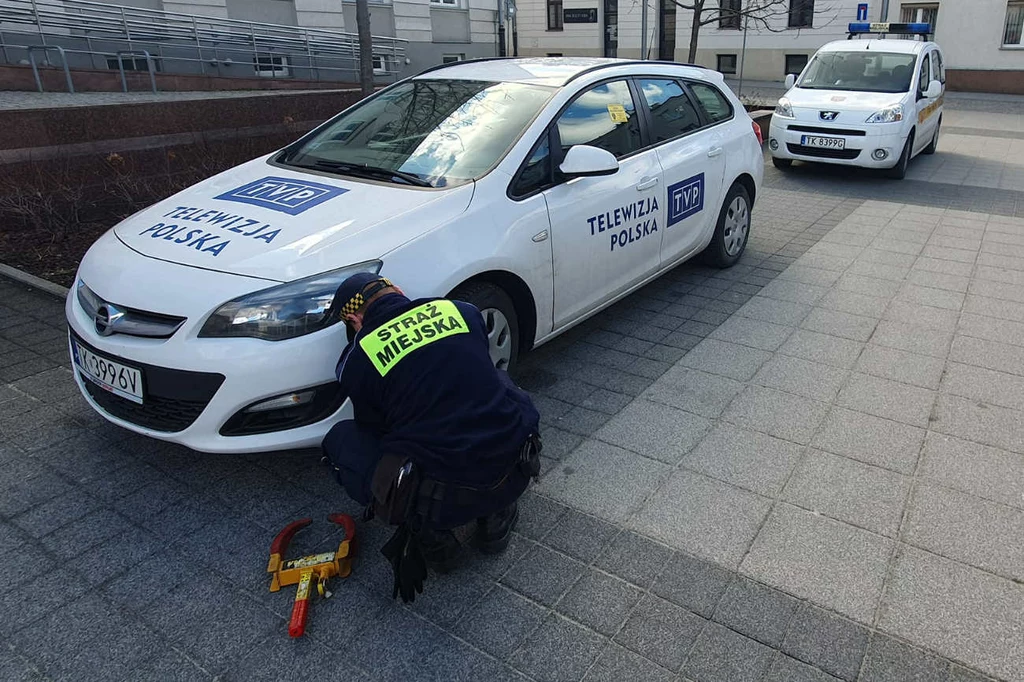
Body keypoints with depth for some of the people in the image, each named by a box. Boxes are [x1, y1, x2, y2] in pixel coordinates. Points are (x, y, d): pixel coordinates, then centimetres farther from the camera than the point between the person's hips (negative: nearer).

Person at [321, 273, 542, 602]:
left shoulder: (356, 359, -1)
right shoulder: (463, 311, 7)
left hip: (443, 495, -3)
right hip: (516, 476, 4)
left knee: (340, 439, 18)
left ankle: (437, 529, 9)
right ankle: (496, 514, 22)